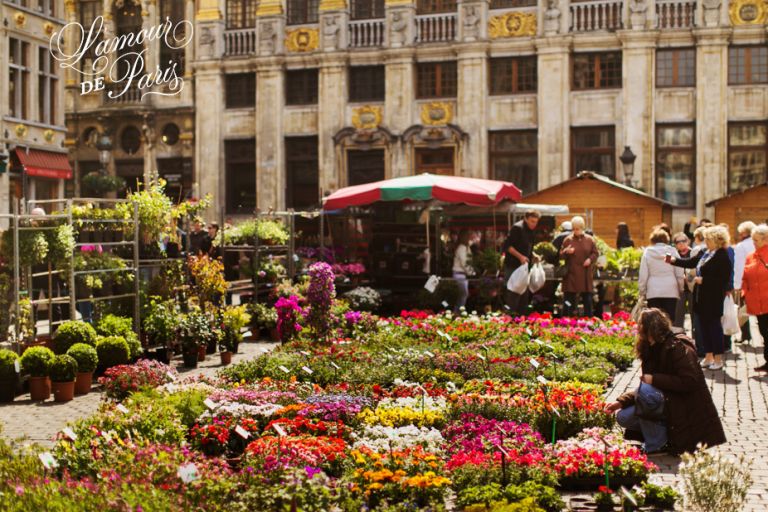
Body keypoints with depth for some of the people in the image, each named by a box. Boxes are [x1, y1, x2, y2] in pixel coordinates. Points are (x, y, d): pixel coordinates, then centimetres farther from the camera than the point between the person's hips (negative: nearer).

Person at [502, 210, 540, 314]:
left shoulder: (531, 231, 12)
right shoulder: (517, 228, -14)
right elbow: (507, 246, -18)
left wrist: (533, 255, 5)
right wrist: (520, 256, -25)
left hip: (524, 265, 9)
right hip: (513, 265, -9)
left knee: (524, 293, 11)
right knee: (514, 292, -8)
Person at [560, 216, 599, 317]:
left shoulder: (589, 239, 6)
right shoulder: (568, 240, 3)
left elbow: (595, 253, 10)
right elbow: (561, 255, 5)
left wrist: (590, 259, -9)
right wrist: (566, 252, -16)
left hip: (585, 275, 1)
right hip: (571, 274, -1)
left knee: (587, 298, 4)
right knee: (569, 299, -2)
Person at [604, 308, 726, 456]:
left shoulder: (679, 348, -15)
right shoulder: (653, 351, 10)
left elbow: (689, 382, -25)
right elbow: (645, 388, 12)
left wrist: (654, 379, -24)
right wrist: (621, 402, 2)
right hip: (669, 406, 9)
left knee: (646, 391, -31)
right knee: (623, 417, -2)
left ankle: (657, 446, -17)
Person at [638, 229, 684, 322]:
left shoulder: (647, 252, 1)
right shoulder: (672, 251, 1)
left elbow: (643, 275, 0)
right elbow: (680, 274, 2)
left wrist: (642, 291, 9)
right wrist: (681, 289, 15)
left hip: (653, 292, 0)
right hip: (670, 291, 0)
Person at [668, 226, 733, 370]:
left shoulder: (722, 257, -16)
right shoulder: (704, 254, 9)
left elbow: (723, 280, -20)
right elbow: (690, 263, 19)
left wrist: (703, 280, -18)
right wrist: (673, 260, 10)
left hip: (713, 299, -8)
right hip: (701, 297, 8)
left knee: (714, 326, 1)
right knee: (704, 326, 12)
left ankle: (718, 359, 11)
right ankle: (708, 357, 22)